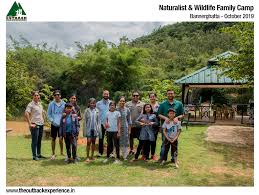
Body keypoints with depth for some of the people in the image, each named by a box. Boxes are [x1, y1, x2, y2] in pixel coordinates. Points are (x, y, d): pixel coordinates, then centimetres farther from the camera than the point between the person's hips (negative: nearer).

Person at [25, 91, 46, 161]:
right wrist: (30, 124, -19)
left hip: (41, 125, 7)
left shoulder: (40, 104, 16)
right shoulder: (31, 104, -8)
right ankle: (34, 156, 5)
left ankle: (39, 154, 23)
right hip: (35, 125, -7)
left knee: (39, 141, 14)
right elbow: (26, 114, -19)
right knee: (35, 141, -2)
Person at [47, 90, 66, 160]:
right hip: (54, 124, 0)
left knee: (61, 139, 4)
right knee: (53, 139, 7)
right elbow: (49, 114, 3)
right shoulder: (51, 104, 0)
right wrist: (52, 121, -11)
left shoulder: (64, 104, 0)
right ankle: (53, 154, 18)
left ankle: (62, 152, 24)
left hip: (61, 124, 0)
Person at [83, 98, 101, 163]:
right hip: (89, 128, -2)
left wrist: (99, 129, 2)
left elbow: (98, 120, 7)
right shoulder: (87, 110, -1)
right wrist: (84, 129, -3)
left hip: (95, 128, 2)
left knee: (93, 142, 10)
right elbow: (85, 121, 1)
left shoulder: (97, 111, 4)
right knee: (89, 142, -8)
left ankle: (92, 156, 20)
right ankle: (87, 157, -2)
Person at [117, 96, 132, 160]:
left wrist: (129, 129, 4)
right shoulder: (116, 109, -1)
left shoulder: (127, 110, 2)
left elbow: (129, 120, 6)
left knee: (125, 142, 4)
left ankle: (125, 156, 13)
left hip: (125, 128, 1)